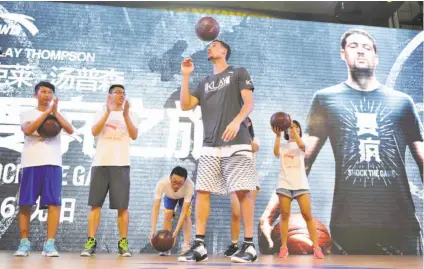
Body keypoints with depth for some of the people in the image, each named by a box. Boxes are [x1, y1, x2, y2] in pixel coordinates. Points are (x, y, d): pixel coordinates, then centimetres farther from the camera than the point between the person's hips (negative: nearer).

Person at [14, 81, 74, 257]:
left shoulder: (58, 115, 16)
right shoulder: (27, 114, 12)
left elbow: (70, 130, -2)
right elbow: (27, 130, -9)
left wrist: (55, 112, -10)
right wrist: (46, 113, -12)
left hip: (53, 163, 1)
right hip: (31, 163, 0)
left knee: (54, 202, -8)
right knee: (25, 203, -1)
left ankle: (50, 243, -5)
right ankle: (24, 242, 9)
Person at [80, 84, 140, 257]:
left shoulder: (131, 115, 12)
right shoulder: (101, 114, 14)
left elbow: (134, 136, -3)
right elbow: (94, 132, -5)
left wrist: (125, 115, -13)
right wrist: (108, 112, -11)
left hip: (121, 164, -1)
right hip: (100, 163, 1)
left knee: (122, 206, -1)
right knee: (95, 204, 0)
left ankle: (123, 243, 6)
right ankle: (91, 242, 6)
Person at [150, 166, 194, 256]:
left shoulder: (190, 185, -45)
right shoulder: (162, 183, -43)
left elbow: (184, 211, -42)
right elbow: (156, 207, -42)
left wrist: (176, 232, -47)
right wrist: (153, 231, -49)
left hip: (185, 196, -1)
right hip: (169, 196, 1)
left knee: (186, 215, -17)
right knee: (168, 214, -13)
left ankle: (186, 245, -11)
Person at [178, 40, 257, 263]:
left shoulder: (239, 73, 11)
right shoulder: (205, 82, 25)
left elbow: (249, 103, -1)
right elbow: (185, 105, 15)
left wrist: (237, 120, -20)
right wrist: (185, 76, 10)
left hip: (236, 143, -5)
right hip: (210, 146, 5)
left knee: (242, 191, -6)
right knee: (202, 191, -2)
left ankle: (249, 245, 2)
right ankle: (199, 246, 2)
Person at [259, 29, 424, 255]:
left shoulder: (402, 102, 11)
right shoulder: (326, 99, 8)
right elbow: (303, 159, 5)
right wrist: (272, 209, -8)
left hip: (401, 225, 2)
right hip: (347, 226, -1)